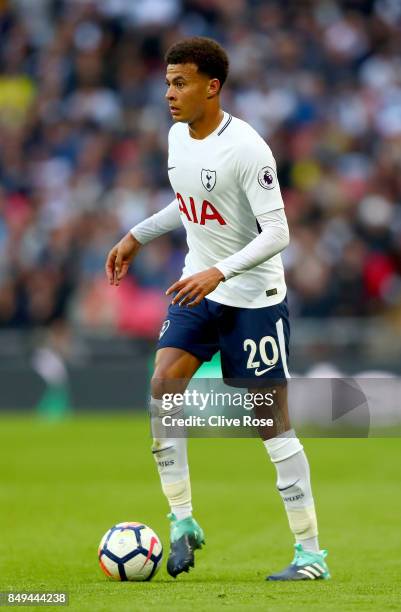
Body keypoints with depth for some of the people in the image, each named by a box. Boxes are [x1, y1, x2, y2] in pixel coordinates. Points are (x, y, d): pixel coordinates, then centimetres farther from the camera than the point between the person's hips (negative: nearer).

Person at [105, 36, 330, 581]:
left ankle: (311, 554, 5)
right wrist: (138, 236, 19)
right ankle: (183, 521, -3)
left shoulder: (246, 148, -21)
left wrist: (219, 272, -34)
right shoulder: (178, 136, 3)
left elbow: (276, 233, -23)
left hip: (255, 296, -7)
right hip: (199, 289, 7)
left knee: (272, 422, -3)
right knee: (162, 388, -14)